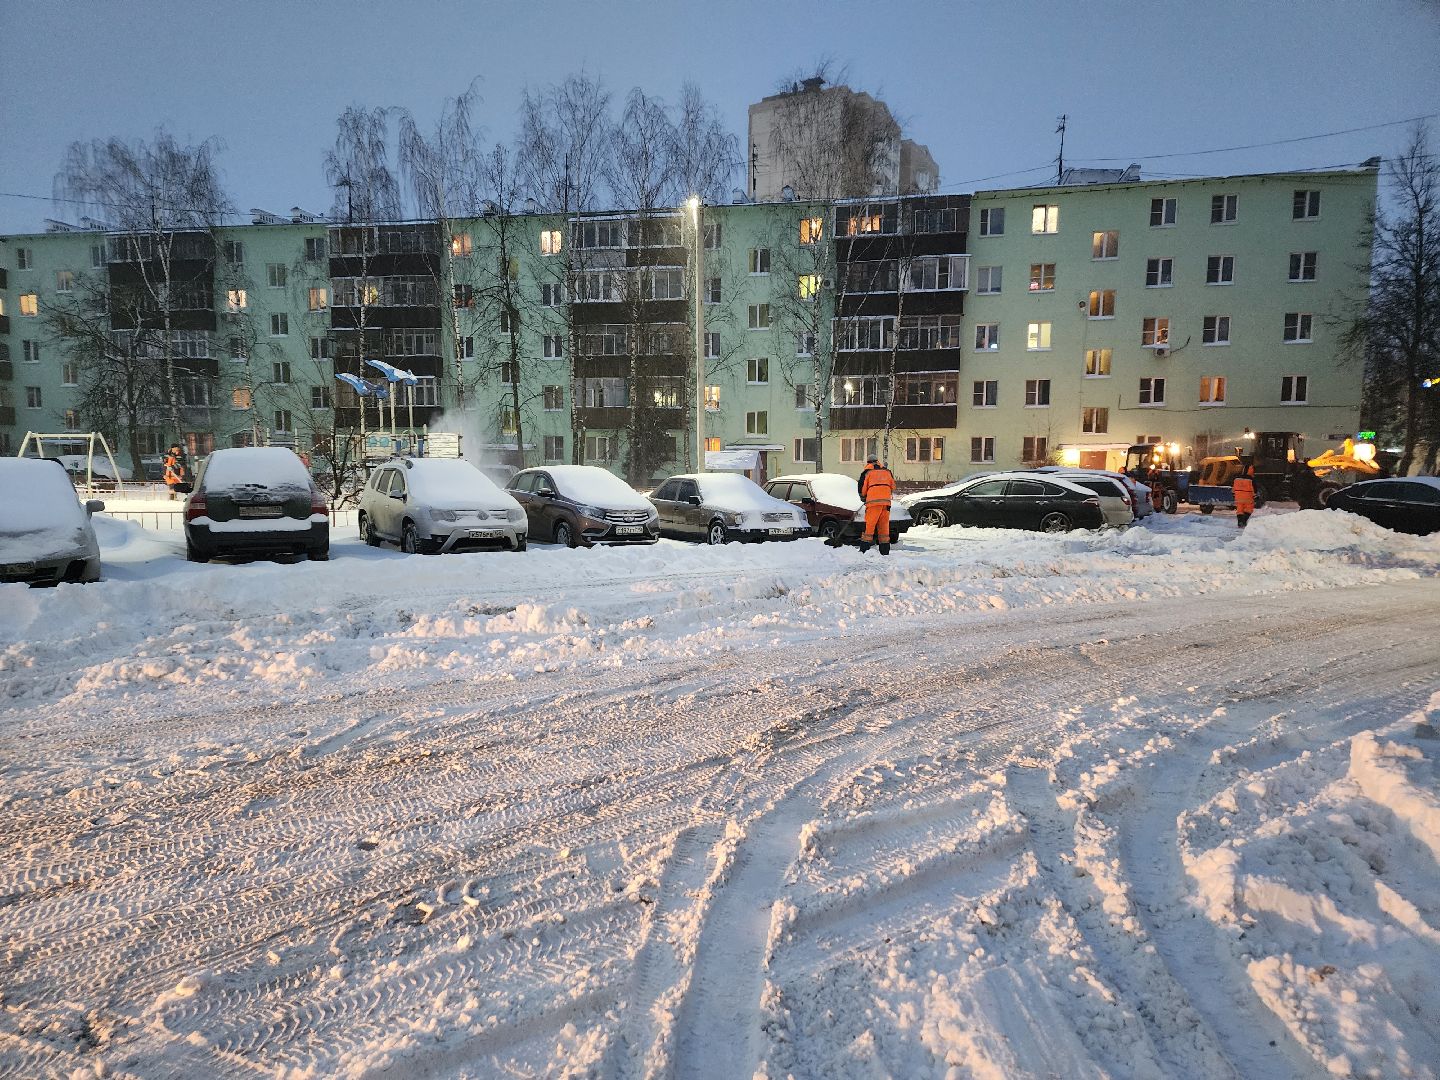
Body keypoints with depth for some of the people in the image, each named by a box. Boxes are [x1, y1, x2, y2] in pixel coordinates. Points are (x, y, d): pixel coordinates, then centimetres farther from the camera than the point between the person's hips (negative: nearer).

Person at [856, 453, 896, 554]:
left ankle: (864, 549, -7)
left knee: (869, 525, -3)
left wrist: (863, 497, 24)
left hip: (873, 501, -4)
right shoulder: (887, 472, 17)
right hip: (886, 502, 4)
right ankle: (885, 551, 9)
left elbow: (862, 489, 5)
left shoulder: (867, 473, 5)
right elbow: (893, 487, 20)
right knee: (884, 526, 8)